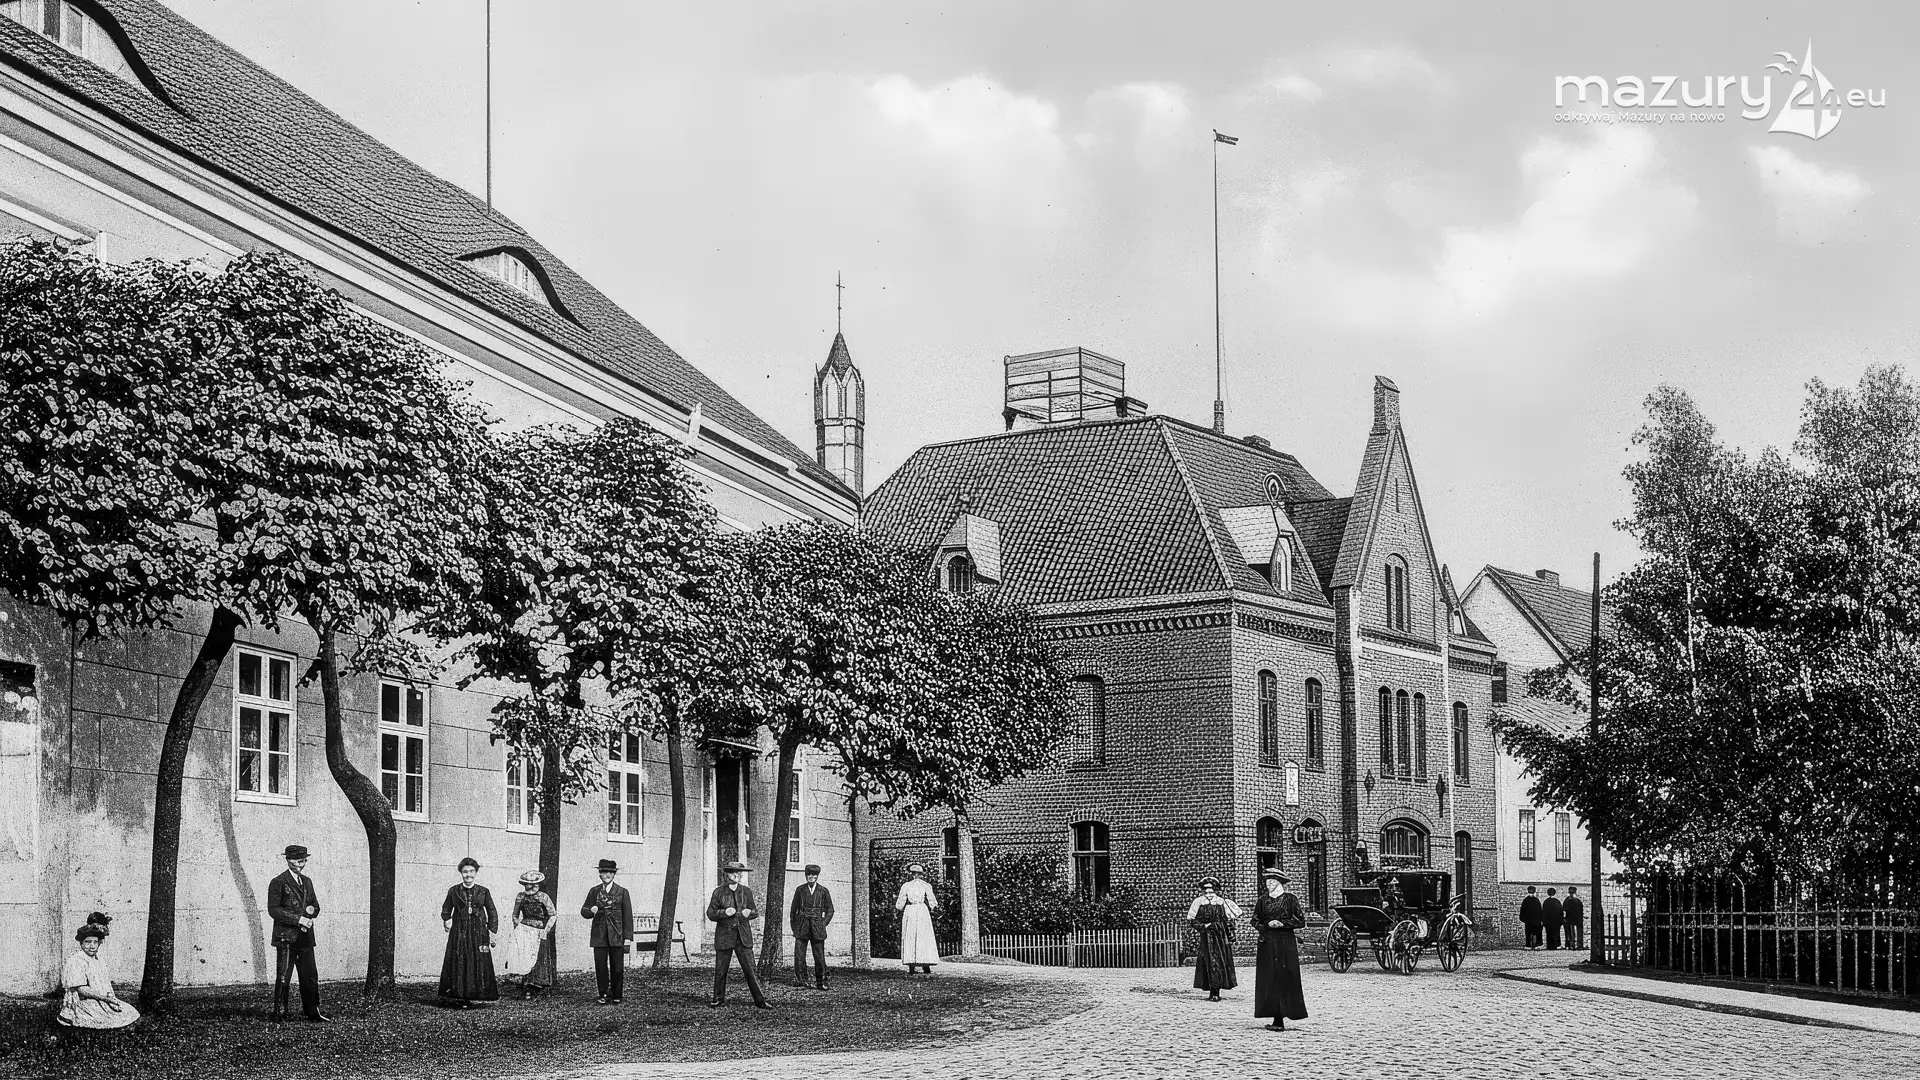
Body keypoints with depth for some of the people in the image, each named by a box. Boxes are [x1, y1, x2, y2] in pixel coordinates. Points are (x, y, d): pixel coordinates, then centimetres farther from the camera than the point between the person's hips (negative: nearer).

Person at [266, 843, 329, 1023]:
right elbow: (273, 910, -11)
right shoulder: (278, 883, -4)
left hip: (305, 937, 6)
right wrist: (298, 919, -17)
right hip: (286, 937, -6)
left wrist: (311, 909, -2)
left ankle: (313, 1013, 10)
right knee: (283, 977, -4)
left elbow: (316, 906, 23)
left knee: (310, 976, 5)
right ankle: (279, 1014, 2)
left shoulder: (307, 881, 17)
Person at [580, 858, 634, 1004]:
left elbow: (627, 915, 2)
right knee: (600, 966, -2)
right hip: (599, 936, 1)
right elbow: (583, 911, 12)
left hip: (617, 936, -1)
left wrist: (628, 936, -4)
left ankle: (616, 995, 11)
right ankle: (603, 995, 6)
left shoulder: (622, 892, 5)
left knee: (617, 967, 0)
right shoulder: (594, 891, 10)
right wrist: (591, 911, -12)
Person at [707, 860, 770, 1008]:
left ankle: (760, 1001, -1)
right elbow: (710, 913, 1)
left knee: (750, 970, -3)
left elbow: (755, 912, 11)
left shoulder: (746, 892, 9)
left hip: (743, 936, 1)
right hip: (724, 936, -1)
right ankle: (718, 999, 18)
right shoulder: (718, 892, 3)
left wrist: (749, 913, -12)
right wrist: (724, 912, -16)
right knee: (720, 971, 4)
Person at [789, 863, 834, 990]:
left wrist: (823, 924, 1)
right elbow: (793, 909, 14)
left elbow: (830, 910, 11)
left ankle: (821, 982, 5)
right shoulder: (800, 890, 8)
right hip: (802, 929, 1)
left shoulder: (823, 891, 5)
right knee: (799, 956, -6)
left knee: (819, 957, -1)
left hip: (817, 929, -1)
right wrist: (793, 926, 7)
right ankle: (800, 979, 3)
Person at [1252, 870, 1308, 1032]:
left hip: (1286, 943, -3)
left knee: (1286, 980, -6)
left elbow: (1301, 921, -1)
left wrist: (1282, 923, -12)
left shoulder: (1290, 899, 1)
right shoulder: (1262, 901, 10)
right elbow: (1255, 921, 12)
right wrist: (1268, 924, -7)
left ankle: (1280, 1019, -4)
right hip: (1267, 944, 3)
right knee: (1269, 980, -3)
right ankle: (1277, 1019, -1)